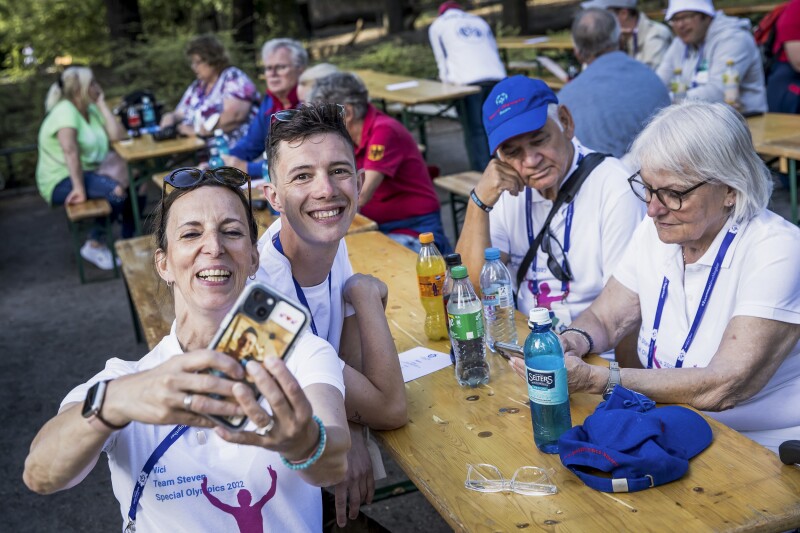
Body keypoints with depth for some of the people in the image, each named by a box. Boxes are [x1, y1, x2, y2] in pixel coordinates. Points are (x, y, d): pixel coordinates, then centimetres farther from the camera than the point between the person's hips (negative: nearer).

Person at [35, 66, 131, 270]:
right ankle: (95, 246, -10)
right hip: (61, 182, -9)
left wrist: (102, 104, -5)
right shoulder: (65, 112, -17)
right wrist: (79, 188, -37)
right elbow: (70, 150, -31)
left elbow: (117, 136, -5)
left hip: (88, 172, 9)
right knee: (115, 191, -29)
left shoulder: (91, 109, 7)